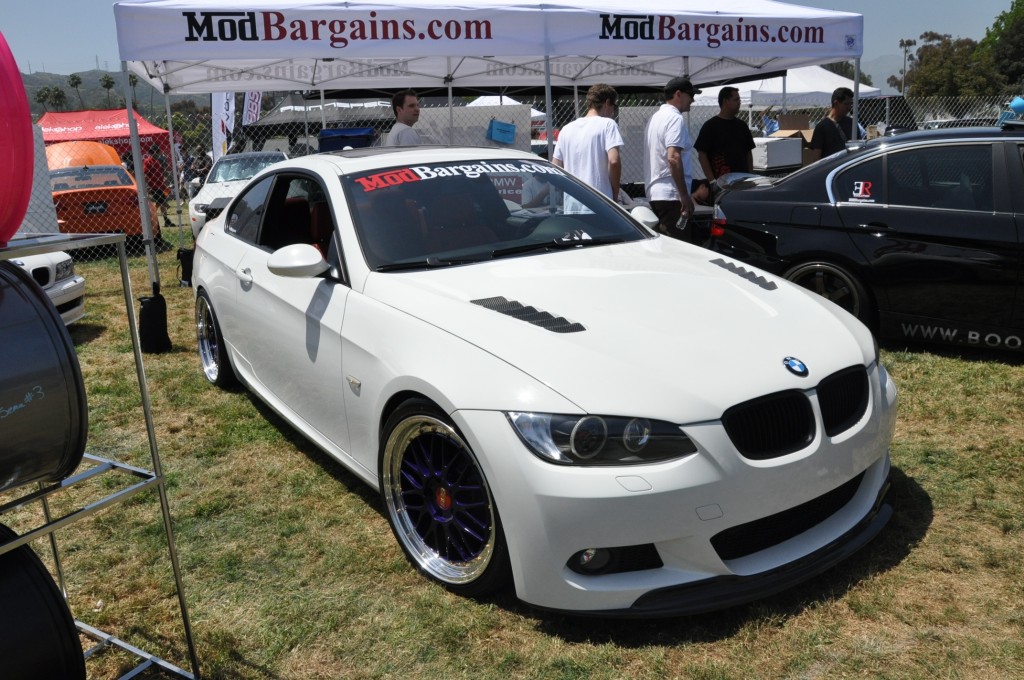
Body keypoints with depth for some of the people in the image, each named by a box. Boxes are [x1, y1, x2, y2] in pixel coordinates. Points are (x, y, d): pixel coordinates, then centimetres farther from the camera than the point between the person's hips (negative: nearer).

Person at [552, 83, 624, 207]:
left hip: (570, 206, 6)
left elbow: (556, 167, 14)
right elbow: (614, 161, -14)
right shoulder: (607, 124, -2)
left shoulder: (567, 128, 15)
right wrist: (615, 194, -4)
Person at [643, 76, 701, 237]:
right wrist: (685, 196, -21)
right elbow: (673, 158, -23)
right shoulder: (675, 118, -12)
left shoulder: (656, 117, 18)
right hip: (671, 195, -10)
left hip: (655, 193, 10)